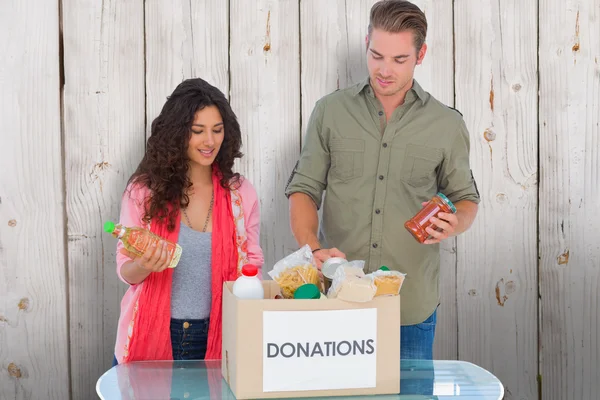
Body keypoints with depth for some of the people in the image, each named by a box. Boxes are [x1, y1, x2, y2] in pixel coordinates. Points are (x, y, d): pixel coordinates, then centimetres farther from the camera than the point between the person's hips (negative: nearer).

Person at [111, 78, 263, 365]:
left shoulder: (240, 192, -1)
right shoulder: (143, 190, -5)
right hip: (151, 337, -1)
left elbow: (252, 266, 6)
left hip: (214, 338, 1)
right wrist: (144, 266, -24)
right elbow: (126, 272, -2)